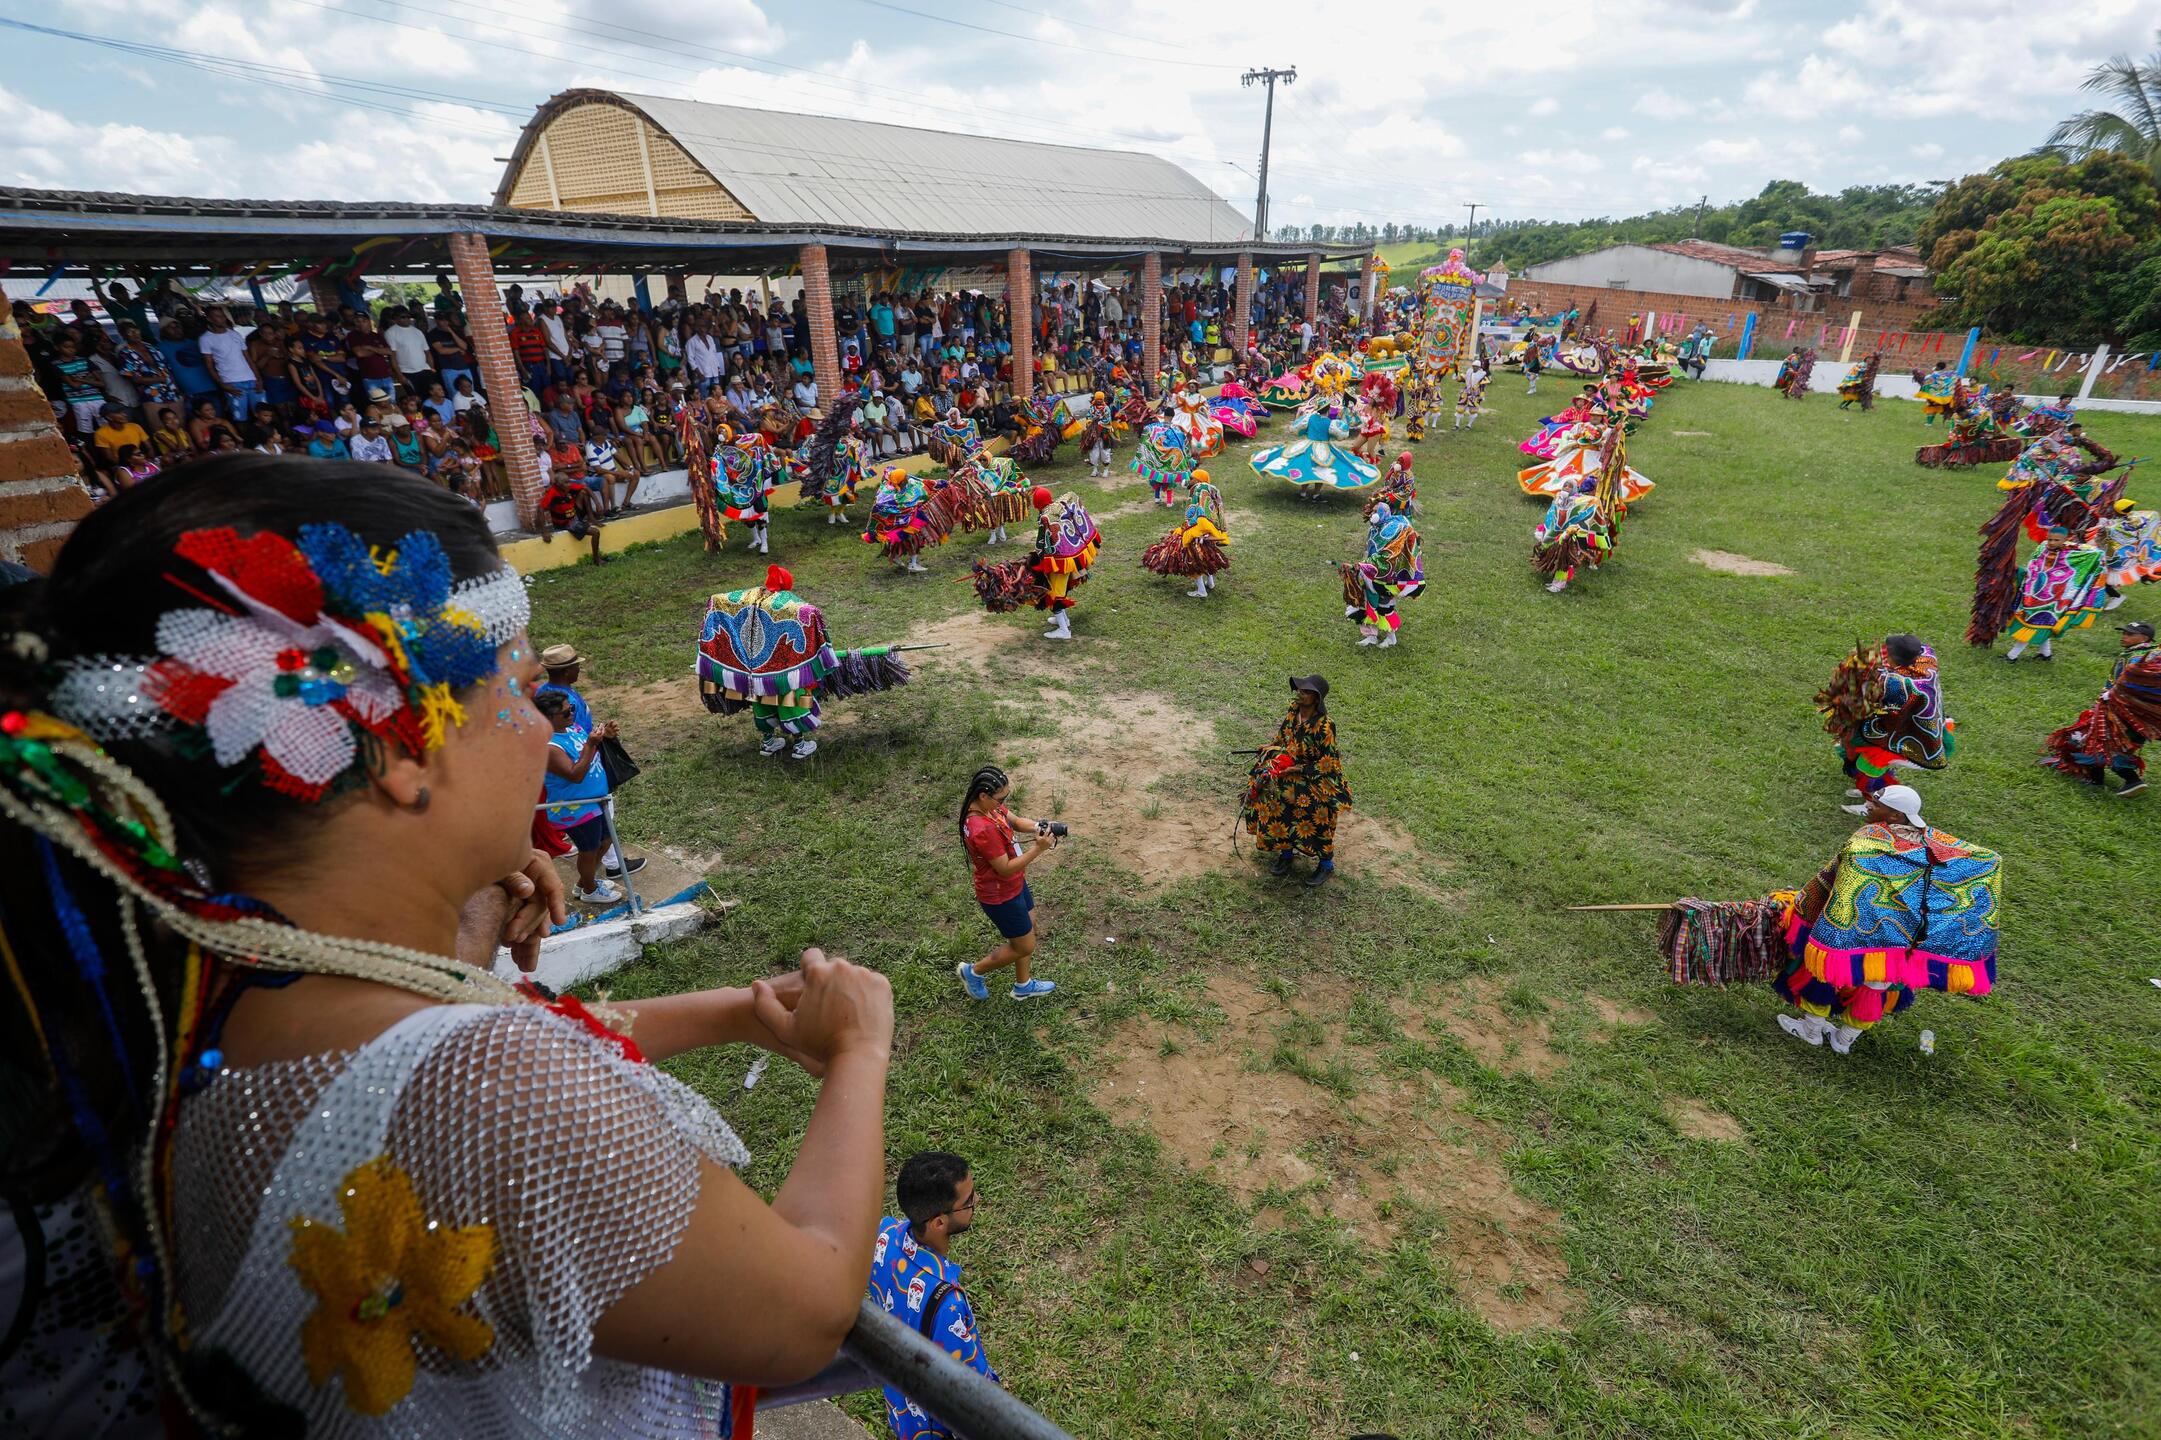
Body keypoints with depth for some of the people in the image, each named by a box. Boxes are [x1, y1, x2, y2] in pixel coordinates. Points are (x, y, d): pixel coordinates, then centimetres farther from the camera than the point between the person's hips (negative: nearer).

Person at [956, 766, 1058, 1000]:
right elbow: (1006, 869, -29)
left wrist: (1038, 826, -17)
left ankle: (1023, 986, 47)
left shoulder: (987, 805, -10)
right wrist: (1038, 849, -32)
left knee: (1028, 930, 26)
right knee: (1024, 946, 11)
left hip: (1016, 884, 9)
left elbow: (1016, 821, 3)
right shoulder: (983, 830, -38)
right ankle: (973, 972, 31)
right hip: (1000, 896, -9)